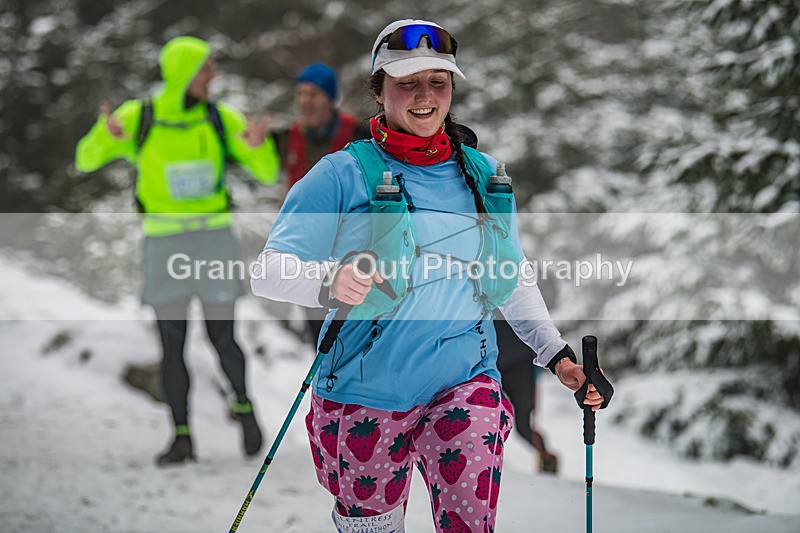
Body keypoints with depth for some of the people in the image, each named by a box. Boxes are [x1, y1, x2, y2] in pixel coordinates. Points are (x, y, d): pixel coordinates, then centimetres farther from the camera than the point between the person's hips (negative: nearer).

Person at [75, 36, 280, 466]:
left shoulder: (221, 118, -3)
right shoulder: (138, 117, -5)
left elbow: (268, 173, -2)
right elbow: (86, 161, -1)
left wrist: (258, 144, -26)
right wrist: (105, 135, -25)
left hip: (214, 239, 0)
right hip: (164, 243, 0)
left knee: (222, 338, 1)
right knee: (172, 344, -2)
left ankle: (243, 406, 28)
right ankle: (182, 438, 7)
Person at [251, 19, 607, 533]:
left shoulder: (484, 176, 10)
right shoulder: (345, 174, -4)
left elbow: (514, 280, 22)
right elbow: (270, 270, -10)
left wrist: (557, 355, 13)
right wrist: (328, 282, -29)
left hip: (466, 384, 2)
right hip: (366, 392, -2)